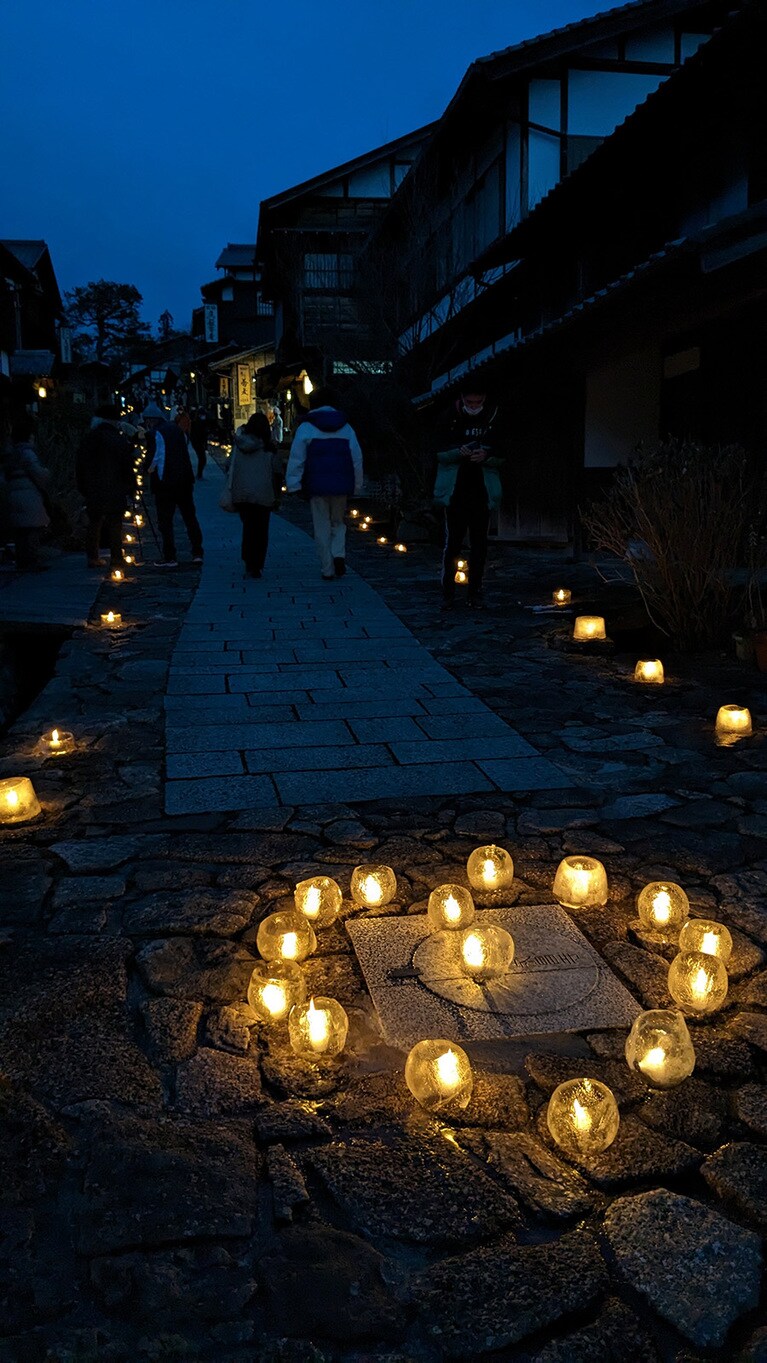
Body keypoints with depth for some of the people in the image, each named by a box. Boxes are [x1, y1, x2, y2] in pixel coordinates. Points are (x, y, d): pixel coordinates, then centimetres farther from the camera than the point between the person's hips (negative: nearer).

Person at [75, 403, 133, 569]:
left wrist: (82, 489, 15)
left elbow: (79, 467, 8)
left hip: (92, 492, 3)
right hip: (115, 492, -3)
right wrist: (128, 488, 3)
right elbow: (127, 467, -7)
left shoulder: (87, 439, 4)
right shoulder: (120, 441, -7)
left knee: (94, 523, 11)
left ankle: (92, 558, 12)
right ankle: (116, 558, 2)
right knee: (115, 525, 2)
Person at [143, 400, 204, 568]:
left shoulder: (154, 434, -12)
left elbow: (157, 459, -15)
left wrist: (150, 469, 1)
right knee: (190, 516, 14)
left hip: (165, 483, -7)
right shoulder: (176, 429, 10)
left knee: (165, 521, 1)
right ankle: (197, 553, 15)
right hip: (185, 480, 7)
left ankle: (170, 558, 2)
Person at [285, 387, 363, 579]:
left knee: (322, 528, 5)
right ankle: (339, 554, -8)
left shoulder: (306, 428, 0)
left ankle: (327, 569, 6)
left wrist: (294, 484, -2)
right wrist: (357, 487, 15)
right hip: (341, 486, 2)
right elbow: (357, 459, 10)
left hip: (316, 486, -2)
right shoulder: (346, 428, 9)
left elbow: (296, 459, -5)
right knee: (338, 522, 17)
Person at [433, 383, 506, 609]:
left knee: (479, 544, 3)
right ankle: (448, 591, 8)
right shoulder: (452, 418, 1)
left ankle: (475, 592, 11)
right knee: (452, 541, -2)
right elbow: (441, 453, 1)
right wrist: (459, 452, -18)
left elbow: (501, 457, 5)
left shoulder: (494, 419, 3)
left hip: (481, 491, 1)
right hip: (455, 491, -1)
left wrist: (486, 457, -16)